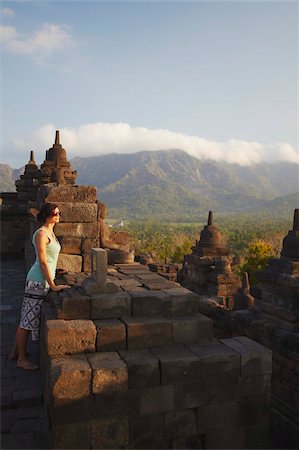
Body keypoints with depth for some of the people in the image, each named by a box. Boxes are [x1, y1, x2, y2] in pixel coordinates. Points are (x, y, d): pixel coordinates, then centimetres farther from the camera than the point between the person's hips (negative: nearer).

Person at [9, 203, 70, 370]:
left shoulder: (51, 232, 12)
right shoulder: (41, 234, -16)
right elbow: (43, 262, -20)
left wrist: (54, 275, 23)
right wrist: (53, 286, -19)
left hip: (43, 280, 9)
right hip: (38, 281, -9)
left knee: (27, 318, 17)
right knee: (28, 319, 2)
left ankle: (16, 352, 30)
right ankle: (22, 359, 13)